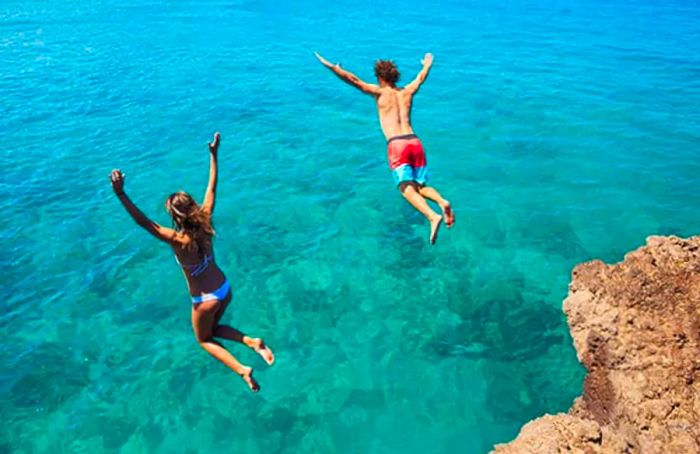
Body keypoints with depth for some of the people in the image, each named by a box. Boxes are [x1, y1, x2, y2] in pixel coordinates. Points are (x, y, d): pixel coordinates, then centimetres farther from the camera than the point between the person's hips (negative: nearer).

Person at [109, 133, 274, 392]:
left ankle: (242, 370, 6)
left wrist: (121, 194, -44)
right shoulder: (206, 223, -14)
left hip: (205, 299, -6)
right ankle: (253, 343, 10)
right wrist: (213, 155, 2)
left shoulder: (178, 240, -28)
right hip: (225, 289, 6)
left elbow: (144, 222, -37)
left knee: (204, 339, 23)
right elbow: (212, 188, -5)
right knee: (215, 328, 32)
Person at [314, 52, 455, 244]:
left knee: (407, 188, -13)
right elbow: (421, 78, 40)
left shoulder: (380, 92, 7)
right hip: (415, 142, 5)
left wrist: (331, 67, 5)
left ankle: (433, 217, -34)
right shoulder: (407, 92, 20)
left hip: (396, 144, -5)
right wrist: (427, 64, 60)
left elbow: (355, 81, 1)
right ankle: (442, 202, -15)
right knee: (421, 185, 14)